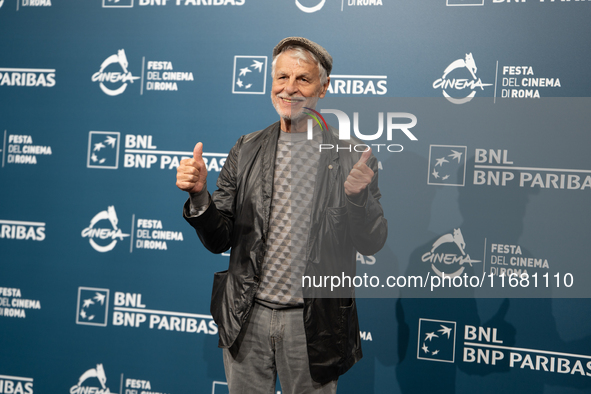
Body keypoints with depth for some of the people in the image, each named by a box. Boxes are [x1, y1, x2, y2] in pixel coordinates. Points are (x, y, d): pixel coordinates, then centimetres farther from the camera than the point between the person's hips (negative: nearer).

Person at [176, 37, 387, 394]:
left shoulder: (351, 156, -5)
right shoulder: (246, 150, 1)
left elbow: (373, 244, -5)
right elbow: (220, 240, 2)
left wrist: (357, 197, -24)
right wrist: (199, 195, -16)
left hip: (314, 324, -2)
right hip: (247, 320, 2)